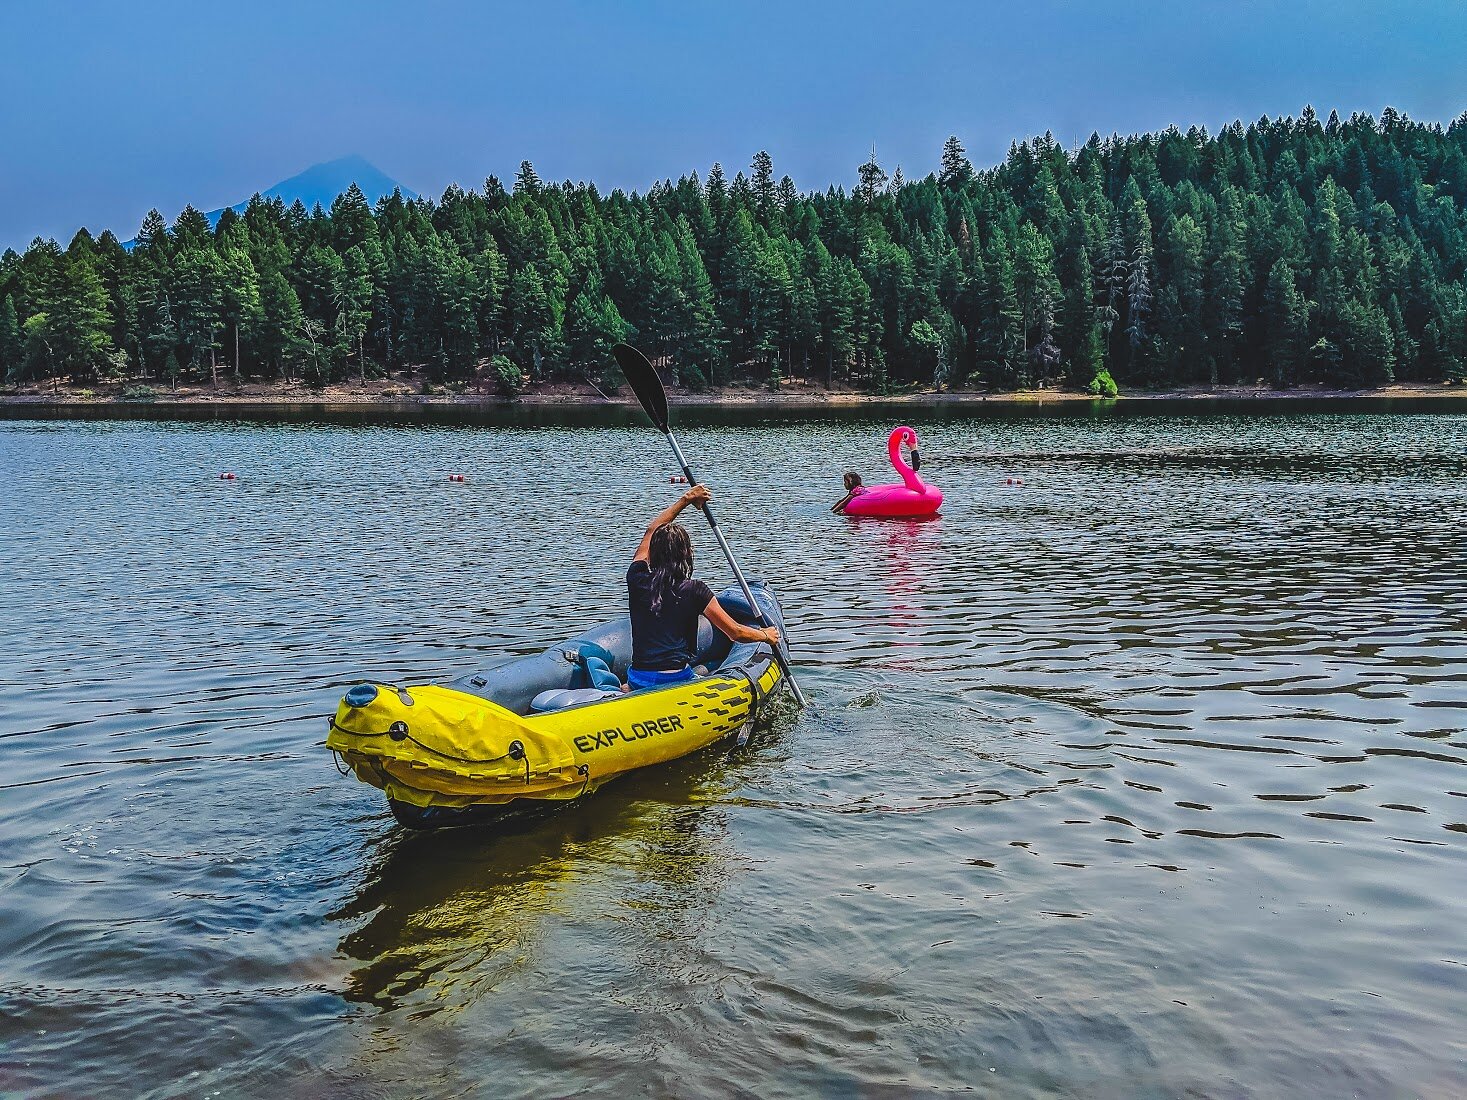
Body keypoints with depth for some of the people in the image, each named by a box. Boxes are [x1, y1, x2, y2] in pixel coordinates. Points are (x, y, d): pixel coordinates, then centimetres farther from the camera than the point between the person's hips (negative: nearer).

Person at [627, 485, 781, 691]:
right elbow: (736, 633, -3)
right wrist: (766, 635, 17)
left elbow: (651, 531, 19)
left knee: (626, 688, 37)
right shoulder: (694, 591, -9)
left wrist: (686, 499, 27)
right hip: (676, 680, -4)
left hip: (638, 680, 4)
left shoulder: (637, 579, 1)